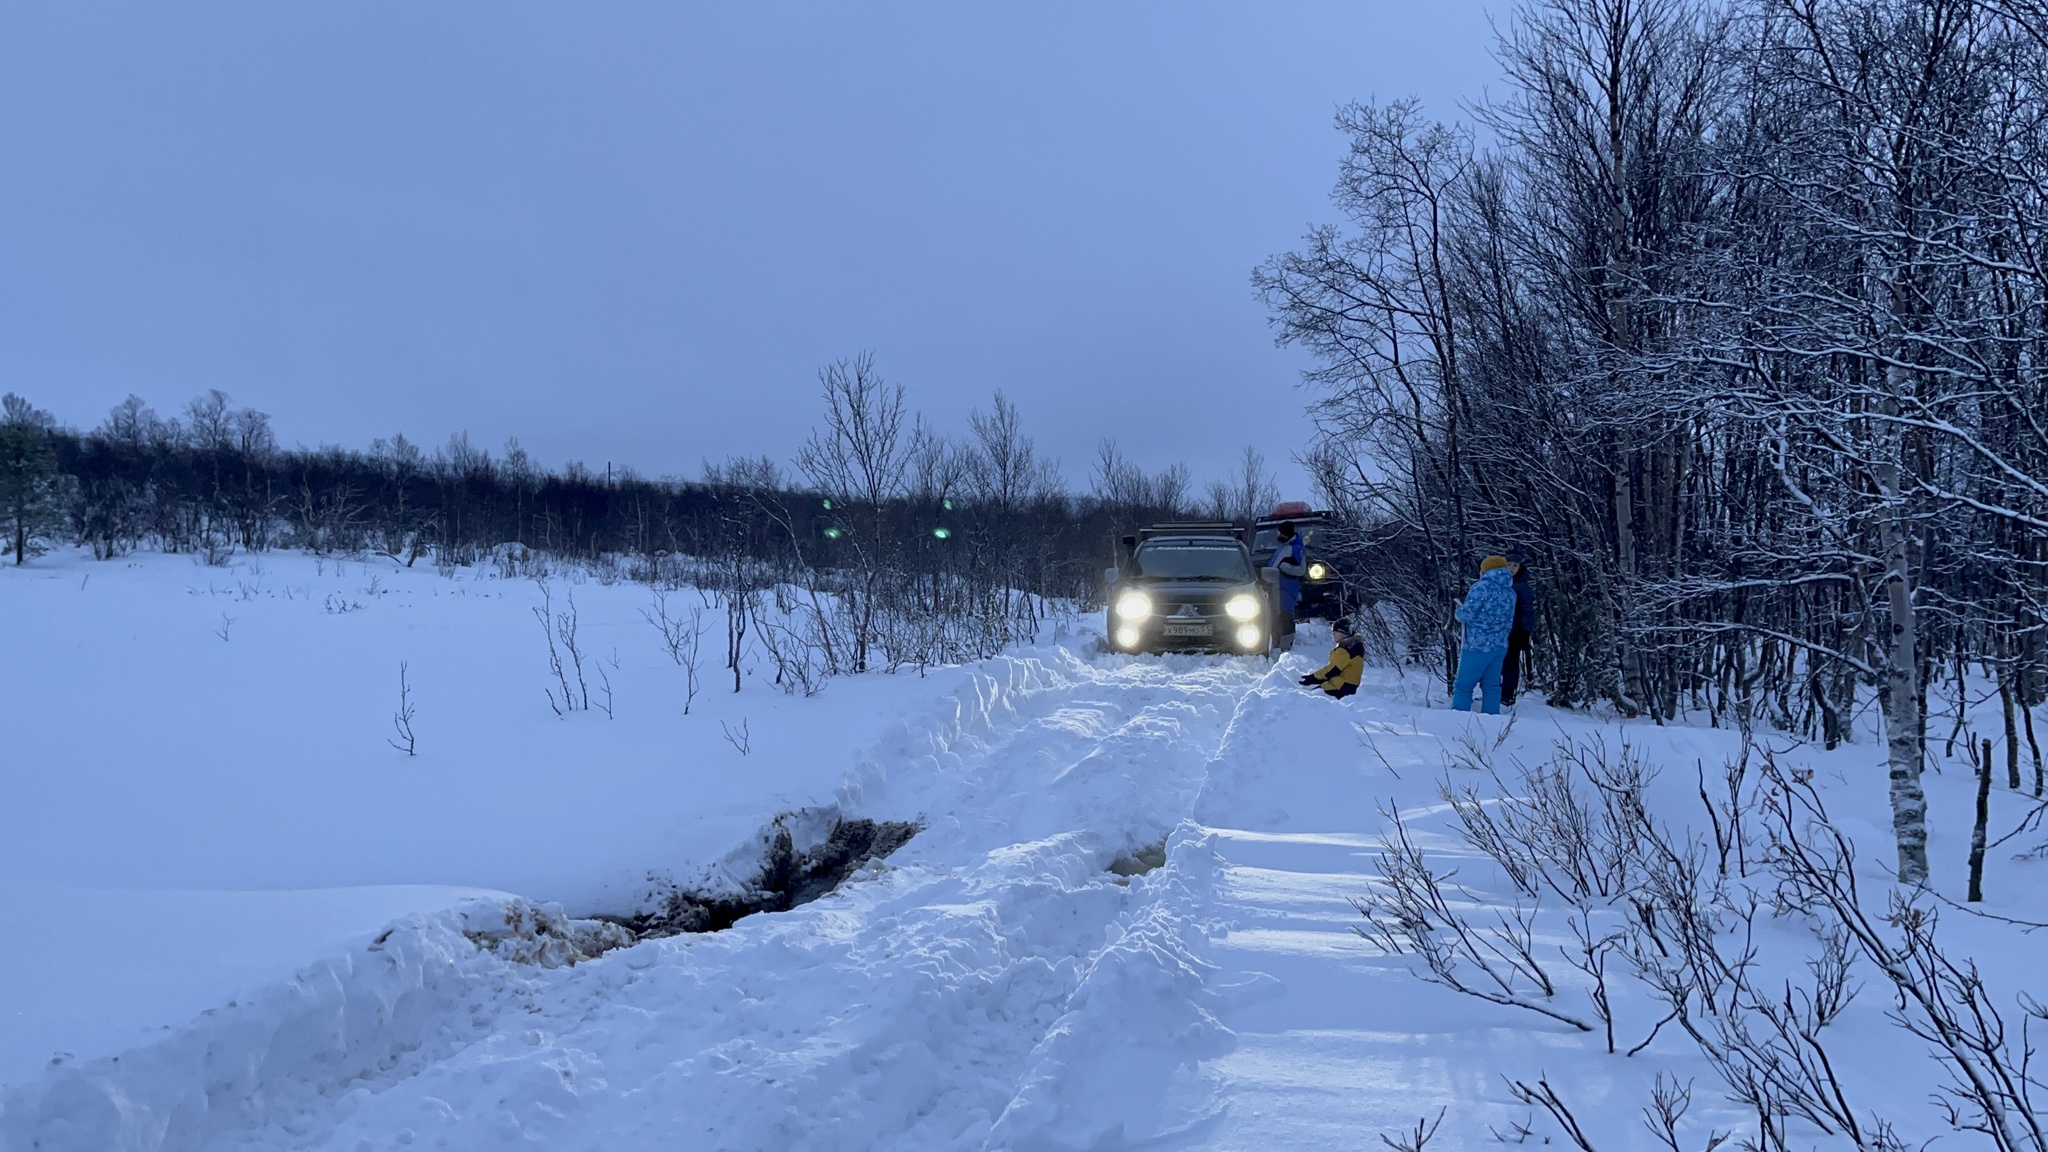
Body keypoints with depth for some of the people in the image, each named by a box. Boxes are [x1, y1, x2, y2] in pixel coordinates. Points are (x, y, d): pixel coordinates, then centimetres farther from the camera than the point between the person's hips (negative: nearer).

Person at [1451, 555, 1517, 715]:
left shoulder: (1482, 587, -13)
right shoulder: (1510, 592, 9)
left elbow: (1466, 614, -17)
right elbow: (1509, 622, 15)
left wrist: (1458, 612, 5)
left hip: (1477, 646, -7)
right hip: (1500, 646, 7)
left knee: (1463, 685, -1)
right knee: (1491, 686, 13)